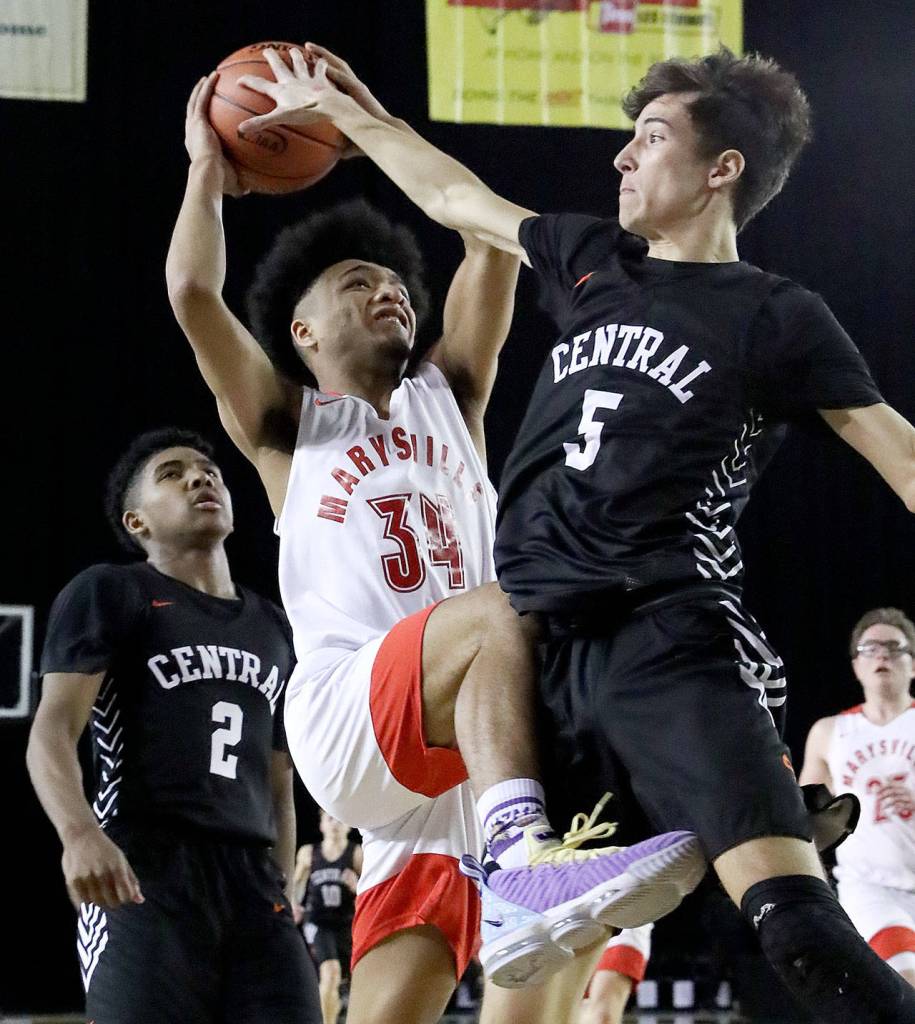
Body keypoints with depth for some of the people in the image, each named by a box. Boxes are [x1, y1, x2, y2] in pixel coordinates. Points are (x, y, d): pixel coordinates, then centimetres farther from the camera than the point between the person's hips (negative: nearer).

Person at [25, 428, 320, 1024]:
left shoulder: (273, 628, 26)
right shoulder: (107, 594, 6)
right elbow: (53, 731, -7)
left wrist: (283, 895, 18)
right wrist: (80, 833, -26)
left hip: (253, 879, 6)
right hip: (143, 874, -6)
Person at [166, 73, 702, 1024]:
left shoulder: (447, 399, 28)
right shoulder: (288, 423, 18)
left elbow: (494, 242, 20)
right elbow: (192, 292, 3)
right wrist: (208, 170, 16)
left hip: (456, 767, 5)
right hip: (348, 718, -4)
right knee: (496, 615, -34)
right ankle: (528, 859, -55)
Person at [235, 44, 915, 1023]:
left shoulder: (778, 318, 4)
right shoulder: (592, 260, 19)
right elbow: (458, 199, 33)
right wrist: (337, 109, 39)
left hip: (666, 645, -6)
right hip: (535, 646, 6)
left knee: (800, 929, -22)